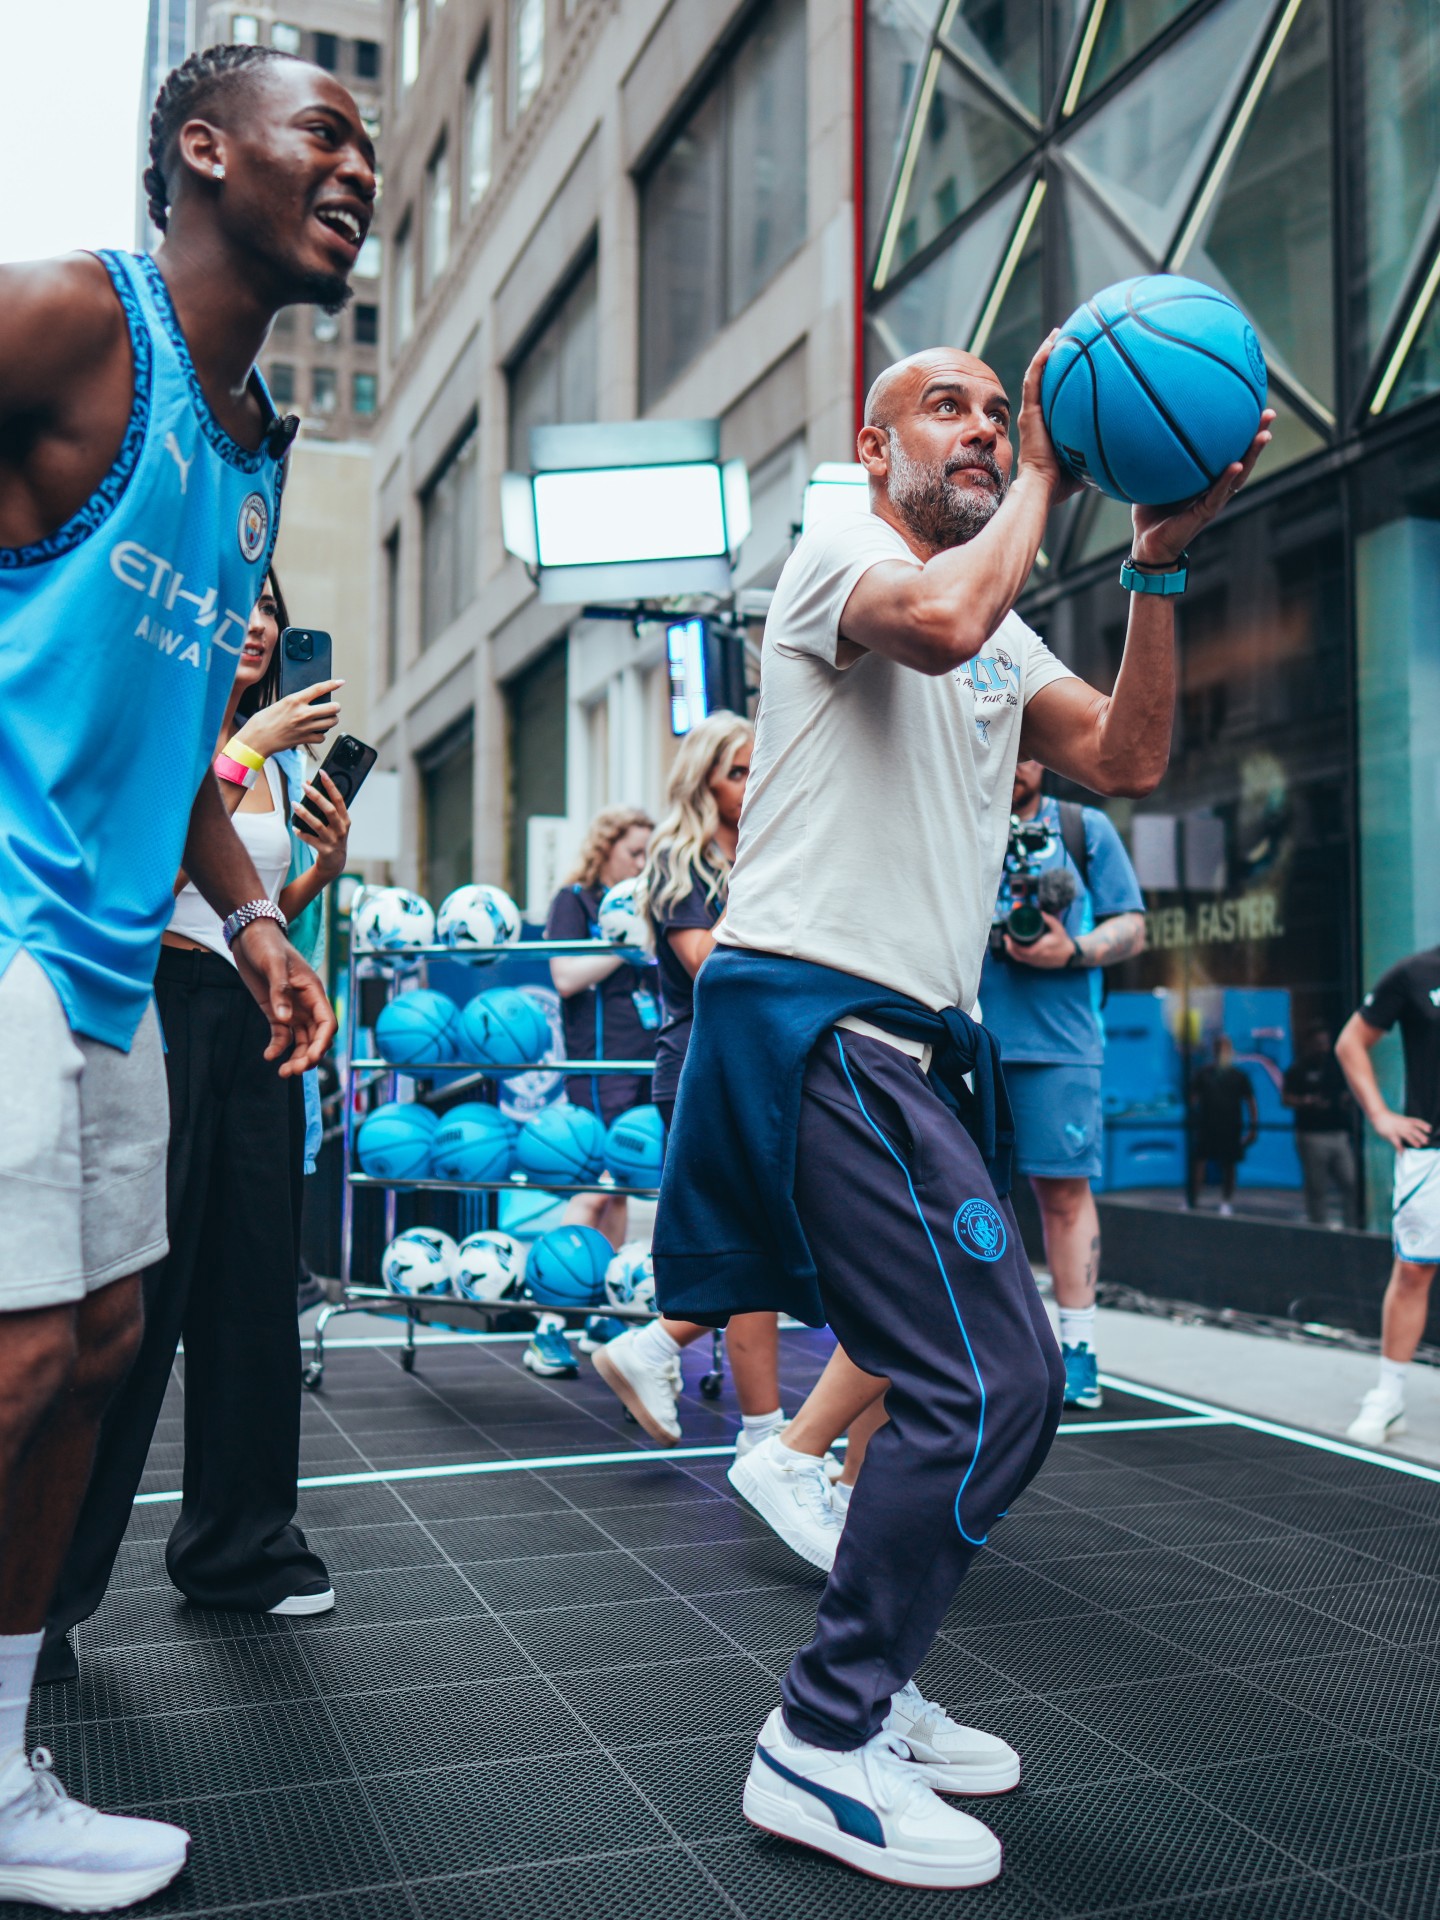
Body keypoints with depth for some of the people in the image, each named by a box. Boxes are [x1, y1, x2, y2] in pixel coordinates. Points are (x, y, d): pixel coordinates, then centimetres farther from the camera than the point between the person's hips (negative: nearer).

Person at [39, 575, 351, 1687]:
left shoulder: (284, 756, 17)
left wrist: (325, 867, 4)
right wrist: (244, 749, -19)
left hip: (255, 1020, 6)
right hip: (161, 1011, -6)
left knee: (254, 1284, 8)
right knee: (135, 1293, -5)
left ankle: (237, 1545, 22)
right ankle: (44, 1585, 7)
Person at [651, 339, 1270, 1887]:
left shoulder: (1007, 638, 24)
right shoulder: (836, 552, -1)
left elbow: (1128, 759, 11)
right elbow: (940, 621, -24)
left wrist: (1158, 563, 4)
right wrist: (1044, 476, -8)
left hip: (910, 1040, 10)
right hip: (818, 1013, -10)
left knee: (974, 1384, 12)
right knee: (991, 1385, -14)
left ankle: (861, 1696, 25)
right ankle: (819, 1747, -2)